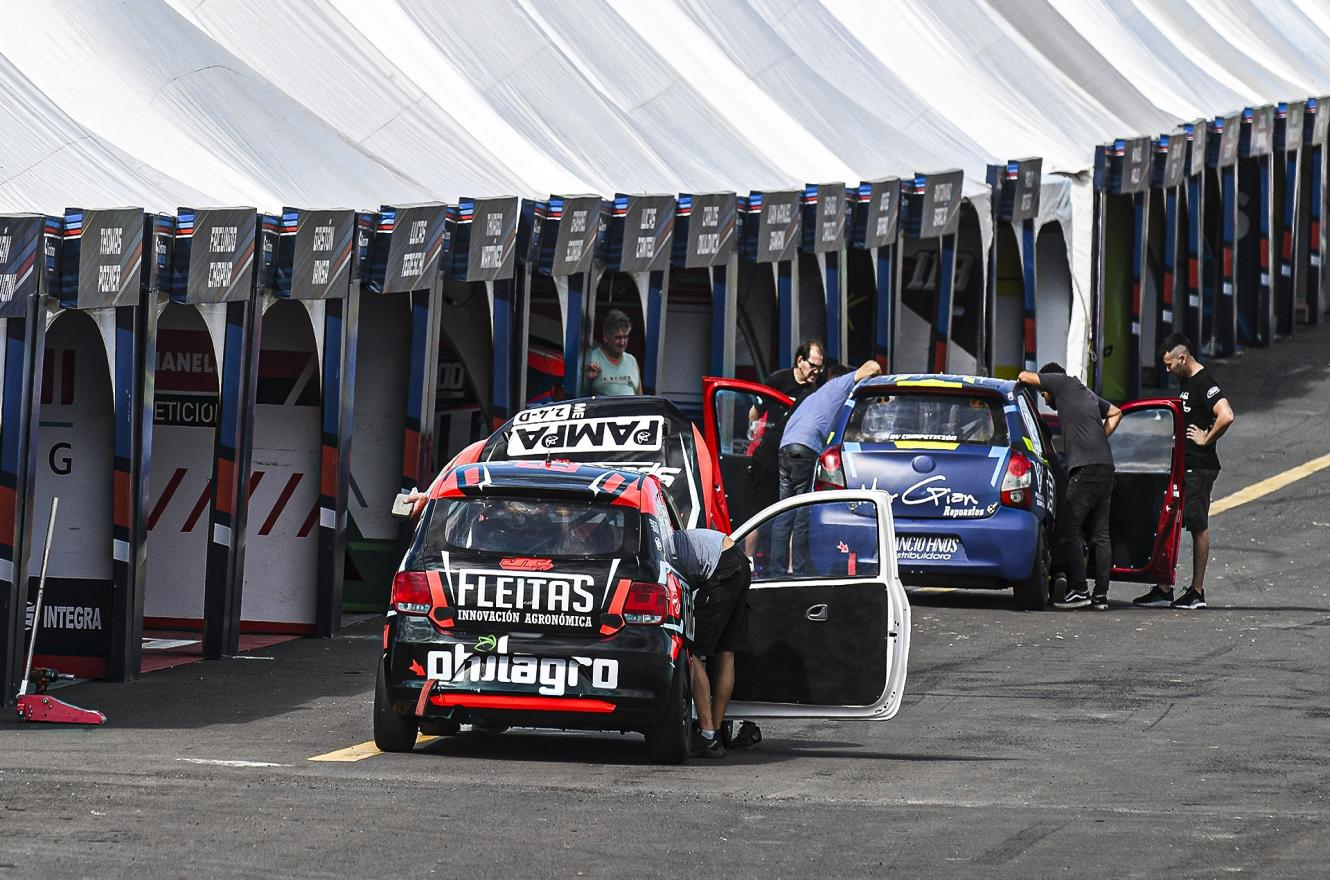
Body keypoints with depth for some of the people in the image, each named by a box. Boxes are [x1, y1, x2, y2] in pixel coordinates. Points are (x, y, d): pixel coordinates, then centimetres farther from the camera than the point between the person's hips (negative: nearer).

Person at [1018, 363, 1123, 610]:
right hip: (1105, 466, 9)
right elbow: (1115, 413, 38)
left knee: (1069, 529, -6)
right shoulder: (1087, 393, 27)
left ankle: (1079, 590, -11)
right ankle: (1101, 594, 4)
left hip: (1086, 467, -9)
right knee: (1100, 533, 6)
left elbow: (1025, 376, 5)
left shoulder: (1063, 383, 5)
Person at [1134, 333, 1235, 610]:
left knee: (1198, 527, -5)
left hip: (1199, 468, -10)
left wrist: (1206, 440, -16)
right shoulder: (1188, 382, 16)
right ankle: (1163, 590, 11)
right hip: (1183, 466, 10)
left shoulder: (1205, 383, -15)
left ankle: (1197, 592, -1)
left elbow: (1226, 416, -28)